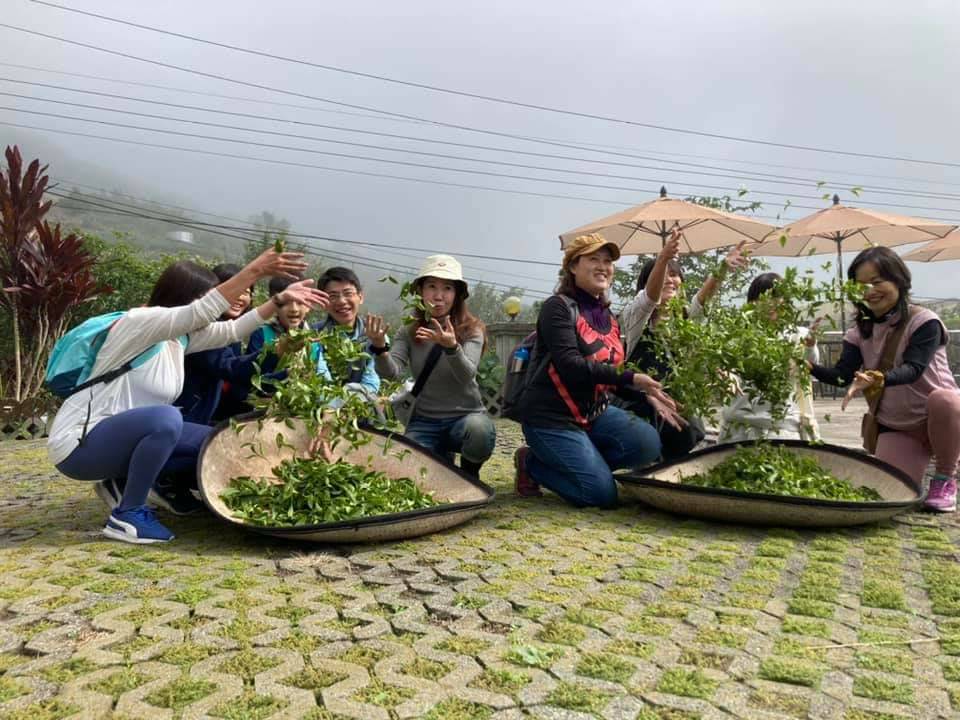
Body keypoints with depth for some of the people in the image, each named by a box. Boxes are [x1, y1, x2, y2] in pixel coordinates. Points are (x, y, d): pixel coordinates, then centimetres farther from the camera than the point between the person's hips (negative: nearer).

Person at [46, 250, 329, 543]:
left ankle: (124, 483, 12)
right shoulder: (138, 322, -20)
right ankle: (126, 515, -17)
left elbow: (232, 330, 9)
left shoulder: (182, 336, 6)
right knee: (166, 418, -36)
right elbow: (201, 313, -35)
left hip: (119, 436, 9)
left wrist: (281, 299, 0)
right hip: (79, 444, -9)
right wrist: (255, 270, -41)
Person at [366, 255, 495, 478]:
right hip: (424, 421, 2)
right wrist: (379, 347, -37)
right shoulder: (409, 333, 1)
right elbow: (392, 372, -15)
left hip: (466, 415, -1)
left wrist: (451, 346, -45)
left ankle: (469, 475, 0)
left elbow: (467, 375, -24)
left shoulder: (471, 330, -6)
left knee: (479, 430, -36)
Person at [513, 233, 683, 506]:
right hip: (551, 415, -7)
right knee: (602, 493, -13)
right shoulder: (559, 307, -12)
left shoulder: (608, 317, 12)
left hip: (594, 411, 7)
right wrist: (630, 378, -25)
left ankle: (581, 464, 6)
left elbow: (613, 374, 15)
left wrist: (647, 393, -1)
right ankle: (532, 463, 9)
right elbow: (570, 365, -24)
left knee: (648, 443, -16)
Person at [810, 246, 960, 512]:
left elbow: (913, 369, -29)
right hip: (894, 428, 3)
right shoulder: (860, 333, 0)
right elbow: (842, 376, -13)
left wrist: (878, 379, -49)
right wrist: (808, 367, -32)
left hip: (937, 419, -3)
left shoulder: (924, 321, -14)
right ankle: (918, 464, 24)